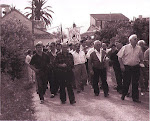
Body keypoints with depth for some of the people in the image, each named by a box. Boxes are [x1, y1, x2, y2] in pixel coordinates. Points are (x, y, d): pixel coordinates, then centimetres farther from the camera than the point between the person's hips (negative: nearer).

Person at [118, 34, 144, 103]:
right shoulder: (125, 47, -2)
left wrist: (141, 63, 5)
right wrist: (121, 65, -8)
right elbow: (119, 57, -2)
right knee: (126, 82, 6)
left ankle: (135, 97, 13)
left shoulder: (139, 48, 7)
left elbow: (141, 58, 19)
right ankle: (123, 95, 26)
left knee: (135, 83, 4)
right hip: (127, 67, -2)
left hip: (136, 67, 3)